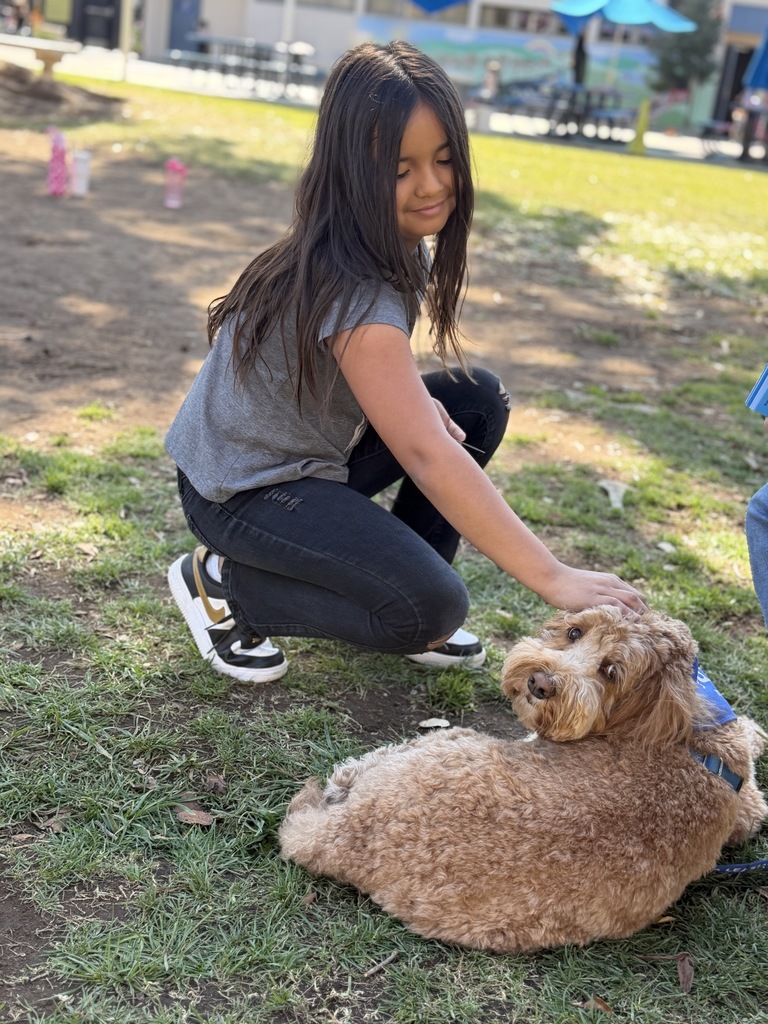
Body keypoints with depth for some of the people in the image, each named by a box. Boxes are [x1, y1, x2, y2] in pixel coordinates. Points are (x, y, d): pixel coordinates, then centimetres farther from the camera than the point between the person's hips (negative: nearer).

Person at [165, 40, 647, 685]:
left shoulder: (393, 247, -3)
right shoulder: (352, 287, -30)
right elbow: (427, 456, -35)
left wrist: (416, 397, -9)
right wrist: (552, 578, -34)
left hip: (311, 452, 9)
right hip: (242, 489, -9)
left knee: (480, 399, 6)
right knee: (433, 606, -21)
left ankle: (402, 586, 11)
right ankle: (222, 584, -3)